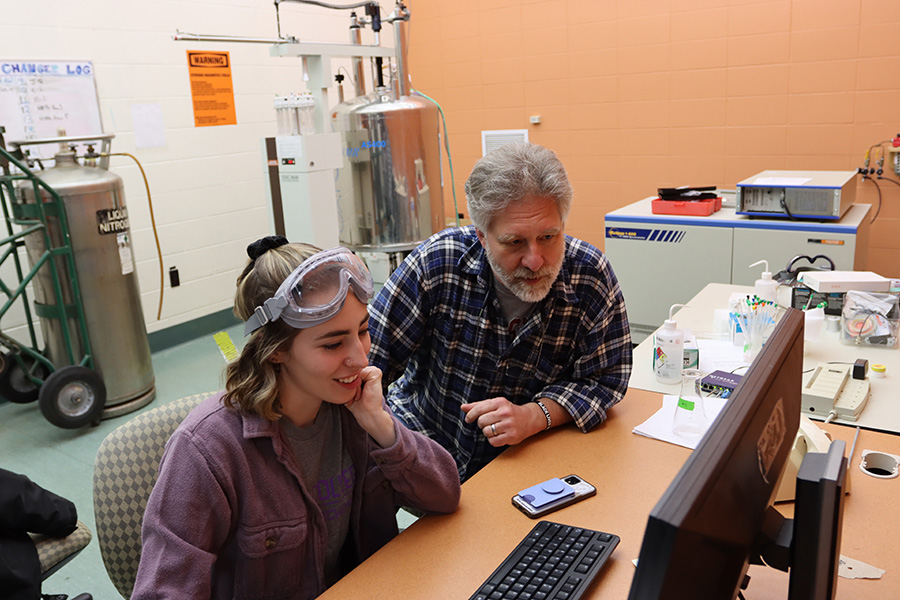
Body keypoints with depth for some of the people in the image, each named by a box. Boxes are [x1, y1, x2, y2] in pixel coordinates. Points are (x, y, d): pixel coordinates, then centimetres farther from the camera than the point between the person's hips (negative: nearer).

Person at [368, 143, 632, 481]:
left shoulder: (592, 278, -16)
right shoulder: (437, 262, -18)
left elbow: (603, 380, -6)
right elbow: (366, 361, -11)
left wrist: (531, 416, -23)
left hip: (519, 457, 0)